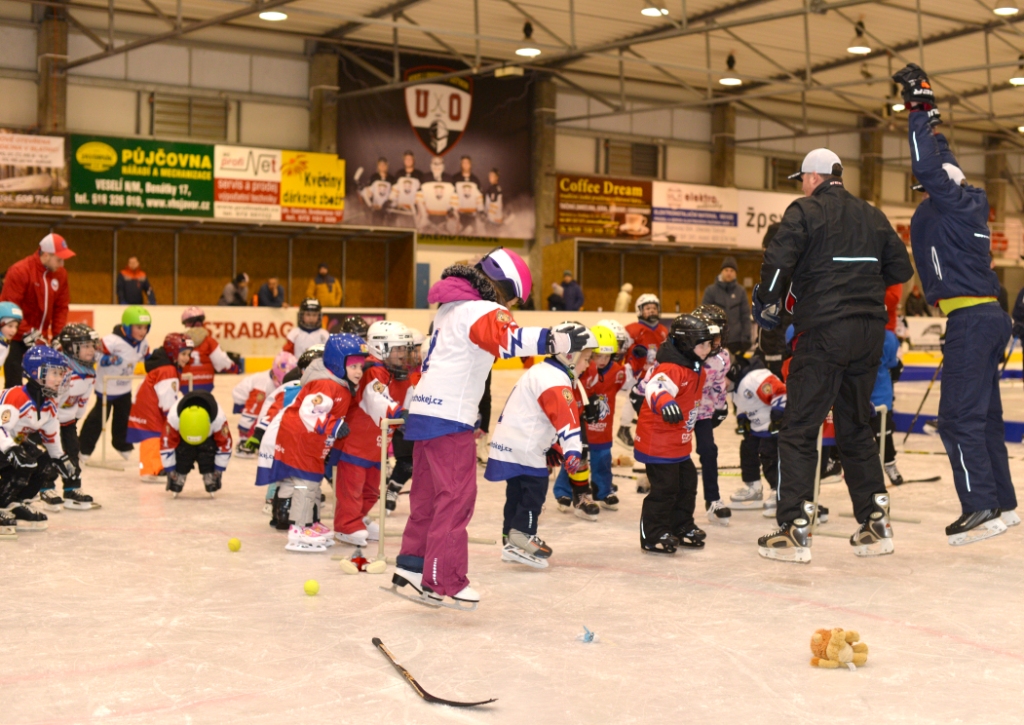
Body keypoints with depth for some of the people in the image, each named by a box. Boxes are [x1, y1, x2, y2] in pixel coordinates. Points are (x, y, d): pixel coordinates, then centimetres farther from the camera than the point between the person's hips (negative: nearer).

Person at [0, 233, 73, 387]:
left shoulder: (60, 274, 0)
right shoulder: (19, 271, -19)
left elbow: (61, 307, 6)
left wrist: (58, 335, -1)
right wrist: (26, 333, -22)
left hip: (39, 338, 6)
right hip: (16, 337, -6)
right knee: (14, 384, -7)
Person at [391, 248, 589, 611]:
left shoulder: (451, 307, 18)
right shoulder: (479, 310, -14)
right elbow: (509, 338, -35)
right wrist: (561, 340, -43)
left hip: (427, 411, 10)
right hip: (448, 419, -10)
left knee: (428, 494, 16)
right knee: (456, 497, -7)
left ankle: (412, 566, 21)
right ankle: (444, 581, -5)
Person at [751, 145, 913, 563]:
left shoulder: (805, 211, -2)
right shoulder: (872, 216, 15)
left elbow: (778, 260, -16)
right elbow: (901, 269, 15)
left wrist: (767, 306, -1)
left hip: (823, 332, -6)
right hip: (869, 332, 6)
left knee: (799, 428, -2)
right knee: (856, 427, 17)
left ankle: (795, 529, -8)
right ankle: (875, 522, 18)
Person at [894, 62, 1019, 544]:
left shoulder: (955, 202, -7)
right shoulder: (964, 205, 16)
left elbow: (927, 168, -19)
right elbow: (940, 166, 31)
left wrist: (921, 112, -9)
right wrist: (928, 123, 33)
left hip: (971, 319, -10)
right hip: (987, 318, 10)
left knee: (959, 416, -11)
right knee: (983, 414, 13)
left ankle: (982, 507, -14)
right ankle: (1003, 504, 19)